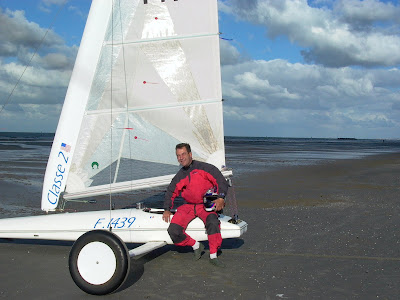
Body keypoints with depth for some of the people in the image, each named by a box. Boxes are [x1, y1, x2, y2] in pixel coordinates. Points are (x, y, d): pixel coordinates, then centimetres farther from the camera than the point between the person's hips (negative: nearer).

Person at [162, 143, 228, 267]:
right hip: (188, 206, 4)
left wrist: (221, 198, -21)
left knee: (212, 221, -37)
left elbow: (221, 181, -6)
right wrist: (167, 209, 8)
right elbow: (170, 192, 22)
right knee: (173, 231, -18)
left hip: (206, 205, -4)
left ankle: (213, 256, -26)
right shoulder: (179, 176, 12)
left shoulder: (204, 168, -3)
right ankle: (196, 246, 5)